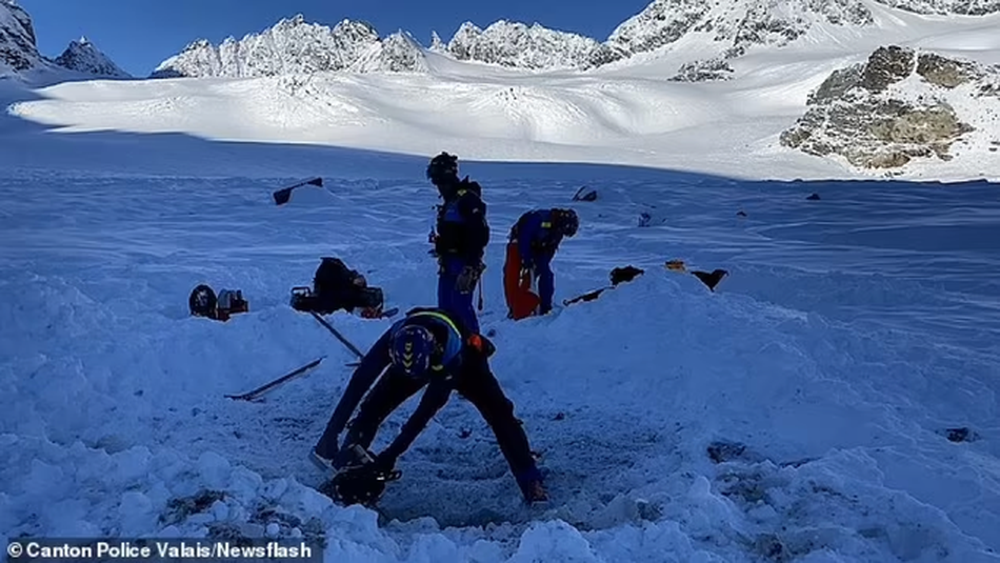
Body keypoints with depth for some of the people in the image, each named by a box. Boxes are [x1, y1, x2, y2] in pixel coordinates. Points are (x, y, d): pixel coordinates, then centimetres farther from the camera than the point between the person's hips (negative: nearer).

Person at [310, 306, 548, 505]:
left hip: (465, 362, -3)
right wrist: (330, 434, -41)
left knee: (499, 414, -19)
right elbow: (359, 382, -37)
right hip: (413, 359, 3)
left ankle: (531, 481, -11)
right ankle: (343, 467, 1)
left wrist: (391, 454, -41)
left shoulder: (453, 352, -45)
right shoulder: (395, 338, -39)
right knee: (373, 406, -14)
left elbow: (429, 408, -41)